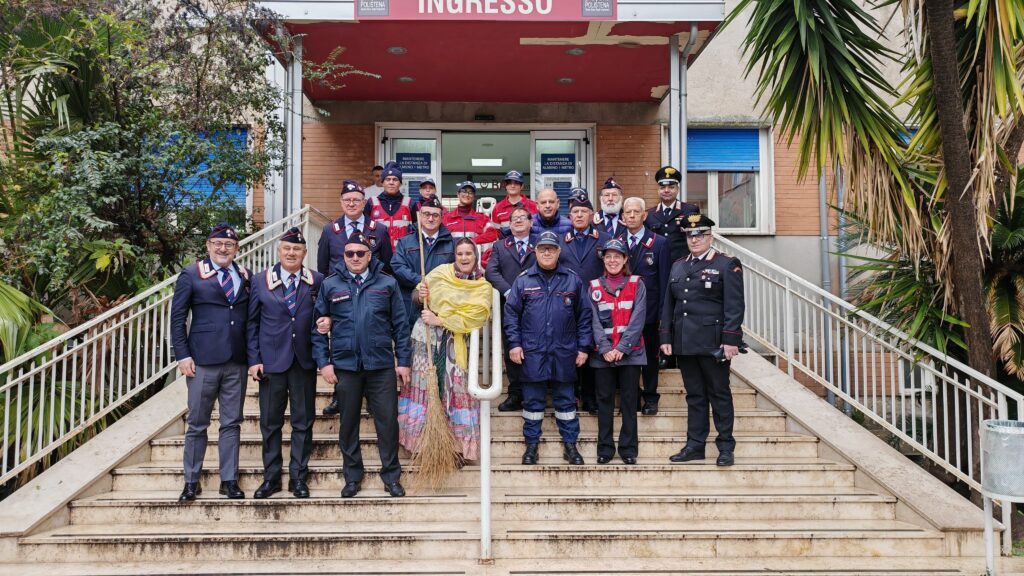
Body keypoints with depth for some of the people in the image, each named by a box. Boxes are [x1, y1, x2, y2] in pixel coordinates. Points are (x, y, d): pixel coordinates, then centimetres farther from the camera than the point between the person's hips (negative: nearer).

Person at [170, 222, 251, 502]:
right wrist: (183, 356, -7)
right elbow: (177, 317, -1)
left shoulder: (245, 276, 8)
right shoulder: (191, 275, 0)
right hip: (203, 361, -3)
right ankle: (191, 482, 18)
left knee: (232, 424, 8)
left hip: (237, 362, 3)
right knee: (197, 424, 6)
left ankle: (229, 480, 18)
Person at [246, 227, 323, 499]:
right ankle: (271, 477, 20)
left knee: (303, 423, 6)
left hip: (304, 362, 0)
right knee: (270, 423, 7)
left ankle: (298, 477, 17)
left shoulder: (317, 281, 2)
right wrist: (254, 360, -2)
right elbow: (252, 323, 4)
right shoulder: (260, 281, 3)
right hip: (271, 361, 0)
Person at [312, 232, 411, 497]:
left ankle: (391, 476, 15)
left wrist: (403, 361, 0)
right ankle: (352, 476, 24)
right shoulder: (330, 285, 4)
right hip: (345, 366, 1)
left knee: (388, 421, 1)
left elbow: (400, 325, 4)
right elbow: (317, 327, 4)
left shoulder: (387, 284, 4)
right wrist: (323, 362, -3)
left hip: (382, 365, 0)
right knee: (348, 423, 10)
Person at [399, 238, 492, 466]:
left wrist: (439, 320, -15)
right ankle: (424, 442, 10)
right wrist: (420, 295, -12)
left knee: (454, 390, -2)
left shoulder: (482, 287, 3)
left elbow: (473, 317, -10)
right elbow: (416, 297, 12)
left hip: (455, 343, 0)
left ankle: (455, 446, 7)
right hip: (427, 336, 0)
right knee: (425, 386, 1)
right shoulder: (441, 272, 5)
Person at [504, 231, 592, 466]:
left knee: (565, 400, 8)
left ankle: (570, 445, 18)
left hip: (564, 353, 0)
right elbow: (511, 313, 4)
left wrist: (584, 347, 2)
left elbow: (584, 316, 6)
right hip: (532, 352, 0)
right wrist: (514, 344, -3)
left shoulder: (573, 280, 5)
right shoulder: (523, 280, 3)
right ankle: (531, 445, 18)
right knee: (533, 400, 7)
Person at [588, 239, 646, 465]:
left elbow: (637, 320, -5)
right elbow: (594, 321, 0)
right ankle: (605, 448, 12)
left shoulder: (637, 285, 3)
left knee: (629, 401, 3)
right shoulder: (594, 287, 7)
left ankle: (628, 448, 11)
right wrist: (606, 349, -12)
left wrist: (621, 348, -14)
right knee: (604, 400, 5)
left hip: (630, 352, -1)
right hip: (602, 354, 1)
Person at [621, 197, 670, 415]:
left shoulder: (659, 243, -1)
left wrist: (663, 312, -8)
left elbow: (664, 280, -3)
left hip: (648, 309, -2)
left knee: (650, 356, 8)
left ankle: (650, 398, 20)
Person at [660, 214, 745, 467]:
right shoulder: (678, 266, 15)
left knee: (719, 395, 4)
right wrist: (666, 337, 9)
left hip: (713, 343, -5)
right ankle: (695, 446, 17)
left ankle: (725, 447, 12)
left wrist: (730, 340, -16)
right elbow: (668, 304, 15)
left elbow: (734, 306, -9)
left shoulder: (727, 265, -2)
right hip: (685, 342, 5)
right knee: (694, 396, 11)